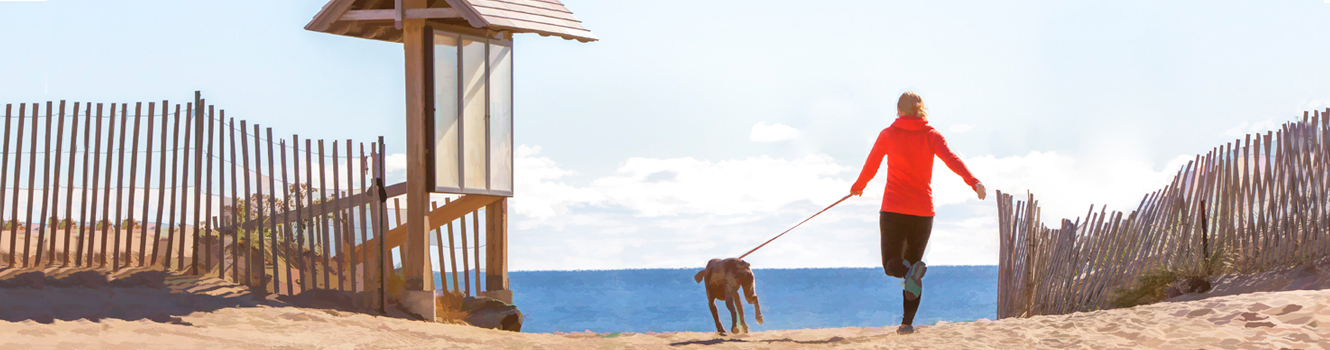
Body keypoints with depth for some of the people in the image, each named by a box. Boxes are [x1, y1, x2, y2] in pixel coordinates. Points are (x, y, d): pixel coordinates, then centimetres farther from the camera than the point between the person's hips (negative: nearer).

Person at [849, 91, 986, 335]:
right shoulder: (932, 135, 2)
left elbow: (871, 166, 11)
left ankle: (911, 271, -32)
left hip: (893, 209, -2)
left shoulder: (888, 135, 2)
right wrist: (974, 182, -25)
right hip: (923, 211, 2)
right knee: (911, 263, 13)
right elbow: (952, 160, -14)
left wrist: (858, 186, 30)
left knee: (891, 265, 5)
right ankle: (907, 322, 1)